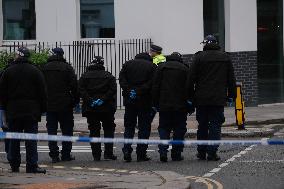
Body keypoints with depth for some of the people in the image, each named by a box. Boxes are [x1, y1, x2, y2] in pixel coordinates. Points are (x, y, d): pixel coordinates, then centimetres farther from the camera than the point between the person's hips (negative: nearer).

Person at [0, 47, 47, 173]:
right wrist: (42, 109, 6)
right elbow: (42, 93, -1)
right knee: (31, 139, -1)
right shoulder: (35, 71, -2)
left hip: (13, 111, 2)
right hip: (31, 111, -2)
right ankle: (32, 166, -5)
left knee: (14, 140, 9)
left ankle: (14, 165, 11)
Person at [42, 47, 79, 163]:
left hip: (49, 105, 2)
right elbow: (74, 85, -9)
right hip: (65, 105, -2)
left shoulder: (44, 68, 3)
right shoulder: (67, 68, -5)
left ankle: (54, 155, 2)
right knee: (67, 130, 7)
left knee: (51, 130, 6)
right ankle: (66, 154, 8)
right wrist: (76, 100, 1)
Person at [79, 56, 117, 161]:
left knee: (94, 131, 6)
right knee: (109, 130, 10)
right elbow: (112, 90, -10)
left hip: (90, 109, 1)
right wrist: (103, 99, -13)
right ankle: (108, 153, 2)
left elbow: (81, 90, -8)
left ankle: (96, 155, 4)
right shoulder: (109, 76, 1)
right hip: (106, 108, -1)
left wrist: (90, 101, -12)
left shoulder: (85, 76, 3)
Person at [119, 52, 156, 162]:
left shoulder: (128, 64, 7)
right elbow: (151, 83, -11)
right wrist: (139, 91, -14)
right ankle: (141, 154, 2)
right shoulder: (151, 66, -1)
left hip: (129, 101, 2)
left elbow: (122, 80, -4)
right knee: (144, 128, 5)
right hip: (144, 101, -2)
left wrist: (129, 91, -10)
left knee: (129, 127, 12)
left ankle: (127, 150, -2)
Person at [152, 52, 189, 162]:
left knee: (164, 129, 7)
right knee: (179, 130, 7)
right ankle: (176, 154, 7)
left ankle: (163, 151, -10)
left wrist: (156, 103, 7)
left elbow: (155, 87, 3)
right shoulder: (184, 69, 3)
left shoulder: (161, 67, 6)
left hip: (164, 105, 1)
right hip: (180, 106, -1)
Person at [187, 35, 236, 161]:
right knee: (215, 125, 2)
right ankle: (212, 153, -4)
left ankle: (201, 152, 15)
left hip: (202, 99, -1)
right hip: (219, 99, 1)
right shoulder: (225, 57, 6)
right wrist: (231, 95, 14)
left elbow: (191, 79, -4)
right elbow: (231, 79, 9)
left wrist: (190, 96, 3)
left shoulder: (199, 57, -3)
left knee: (202, 126, 11)